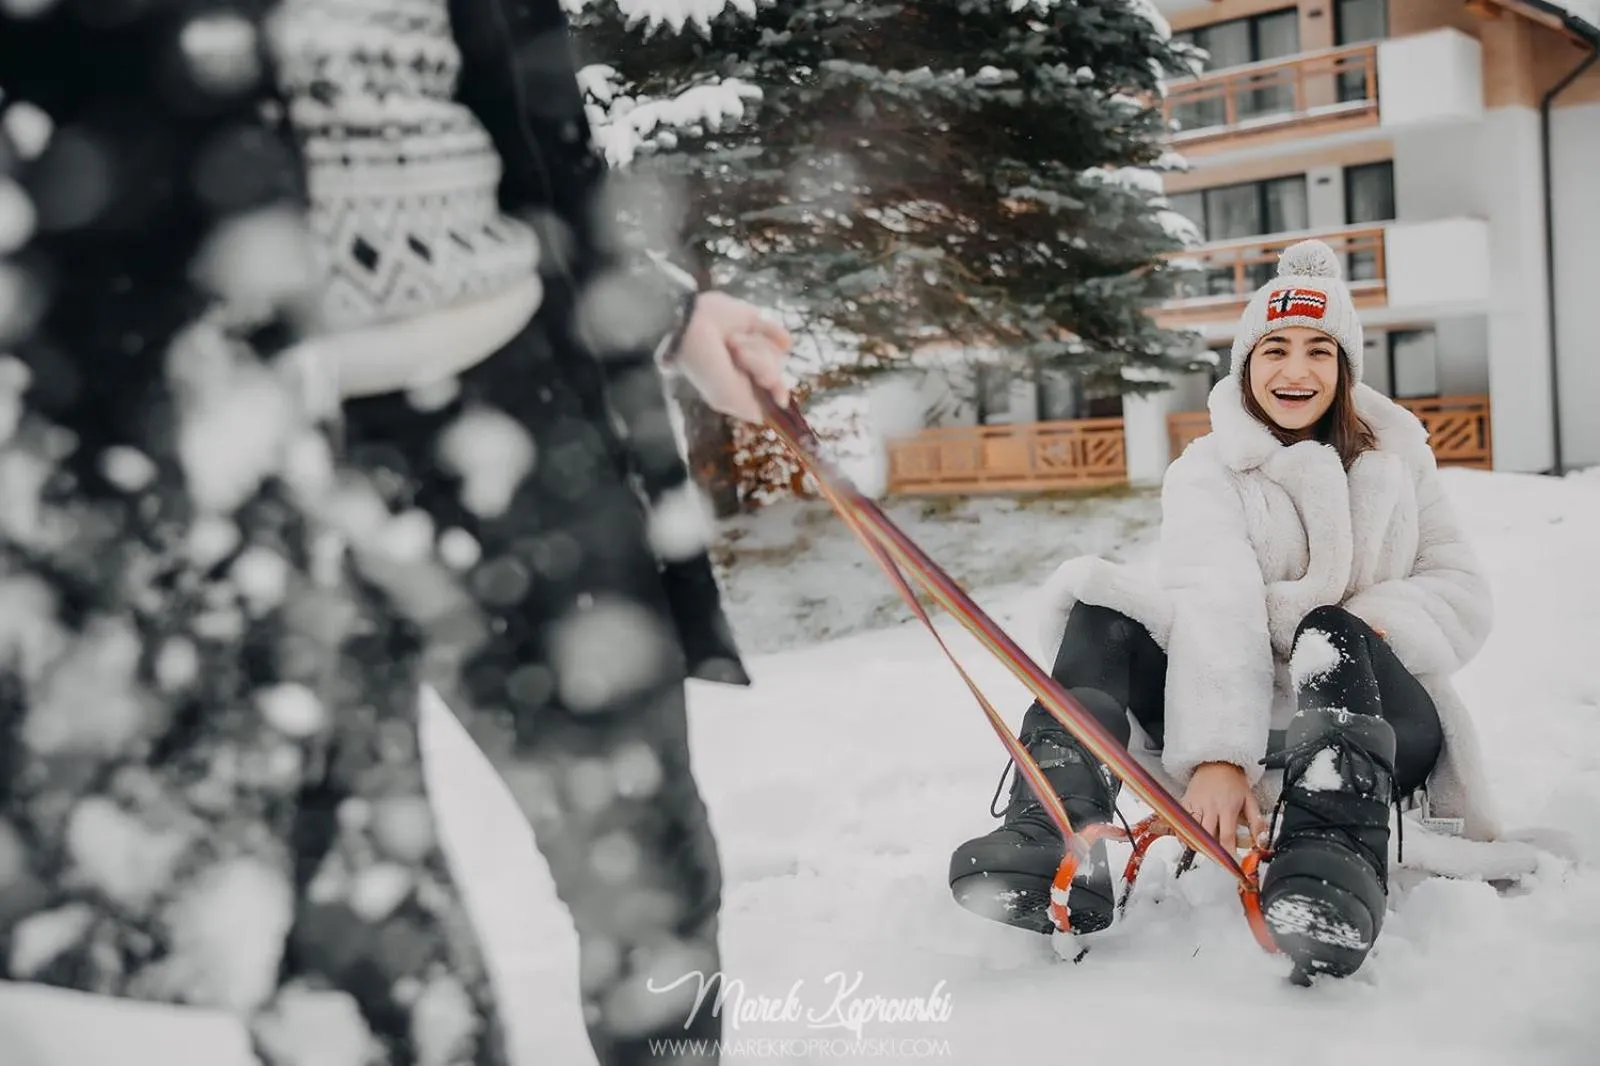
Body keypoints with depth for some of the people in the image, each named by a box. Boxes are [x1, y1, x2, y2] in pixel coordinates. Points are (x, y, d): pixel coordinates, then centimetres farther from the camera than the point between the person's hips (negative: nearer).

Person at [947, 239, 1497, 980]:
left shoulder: (1396, 459, 9)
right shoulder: (1207, 472, -2)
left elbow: (1460, 589, 5)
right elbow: (1216, 608, -20)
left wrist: (1377, 626, -18)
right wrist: (1216, 755, -35)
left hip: (1376, 712, 1)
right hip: (1244, 710, 0)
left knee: (1330, 632, -32)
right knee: (1103, 608, -23)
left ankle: (1333, 862, -53)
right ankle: (1060, 841, -42)